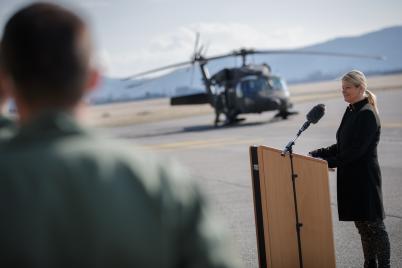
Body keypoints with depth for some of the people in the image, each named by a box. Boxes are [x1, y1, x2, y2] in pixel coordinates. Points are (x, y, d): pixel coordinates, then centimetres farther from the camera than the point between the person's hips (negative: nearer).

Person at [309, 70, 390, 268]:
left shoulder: (367, 114, -15)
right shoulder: (351, 112, 12)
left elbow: (357, 150, -21)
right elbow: (341, 146, 17)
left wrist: (329, 162, -21)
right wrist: (318, 154, 8)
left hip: (365, 177, -9)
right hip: (350, 176, 9)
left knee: (374, 224, -1)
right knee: (362, 224, 14)